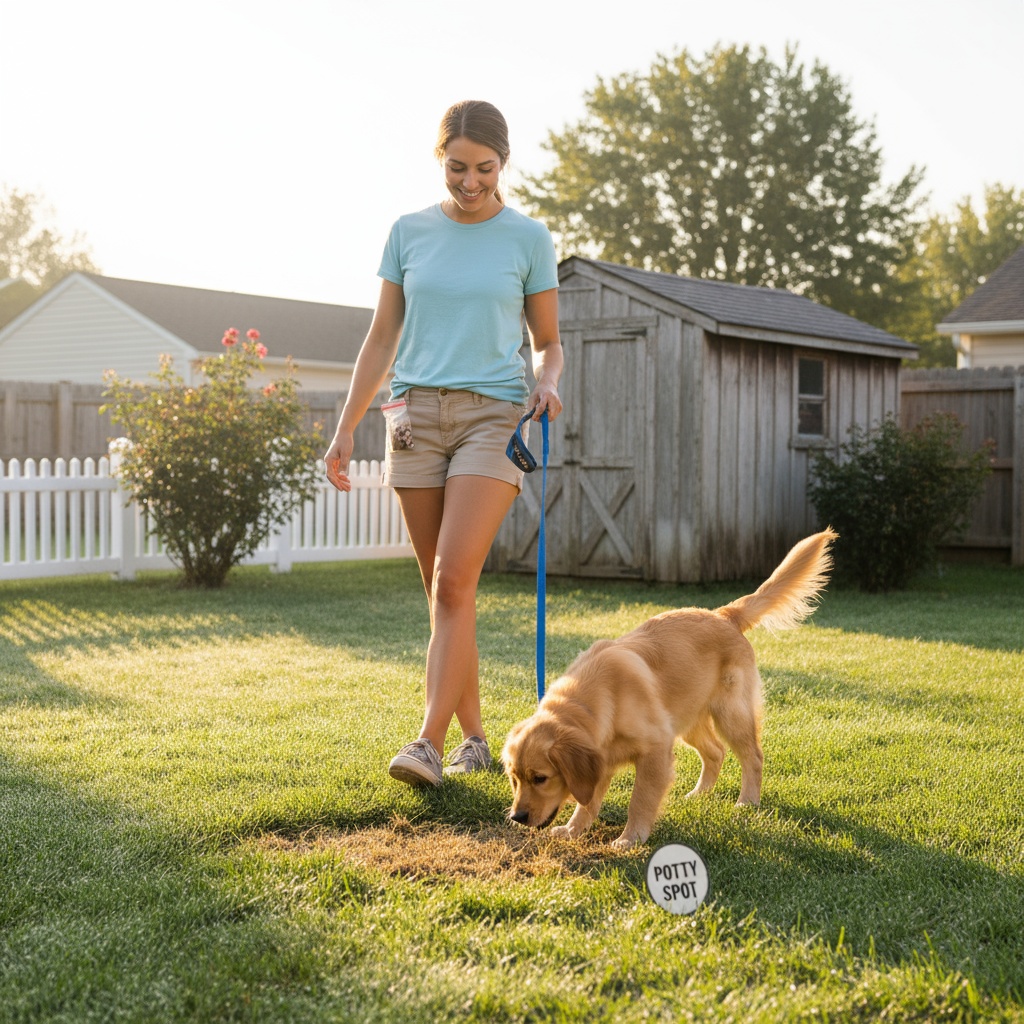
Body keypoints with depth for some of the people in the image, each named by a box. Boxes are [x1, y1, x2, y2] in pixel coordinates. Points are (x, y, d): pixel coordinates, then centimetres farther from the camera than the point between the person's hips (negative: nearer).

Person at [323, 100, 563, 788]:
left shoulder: (529, 239, 3)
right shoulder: (409, 233, 9)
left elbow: (548, 343, 9)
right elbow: (382, 339, 12)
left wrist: (547, 384, -13)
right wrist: (346, 428, 7)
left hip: (494, 417, -3)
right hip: (418, 417, 3)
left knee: (453, 581, -17)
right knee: (444, 590, 5)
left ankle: (429, 743, -15)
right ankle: (474, 739, 16)